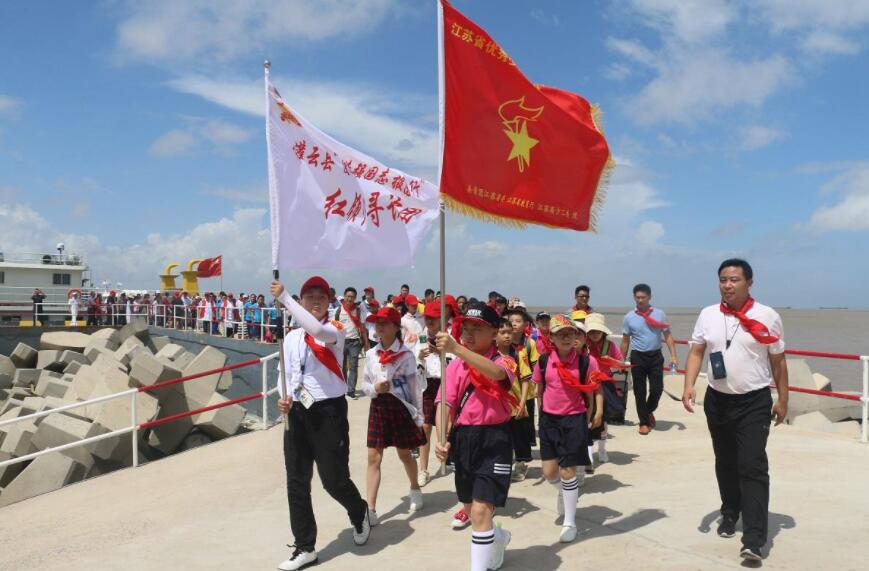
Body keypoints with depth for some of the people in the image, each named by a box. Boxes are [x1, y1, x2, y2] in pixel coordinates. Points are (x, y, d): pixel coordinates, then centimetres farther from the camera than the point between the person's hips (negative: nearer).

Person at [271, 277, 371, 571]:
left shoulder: (335, 329, -6)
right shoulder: (291, 337, 11)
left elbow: (316, 329, -30)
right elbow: (288, 376, 16)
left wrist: (283, 298, -29)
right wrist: (285, 398, -5)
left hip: (329, 410, -5)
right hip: (298, 412, 5)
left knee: (334, 479, -1)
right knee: (296, 482, 7)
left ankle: (359, 513, 33)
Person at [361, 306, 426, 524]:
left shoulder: (405, 354, -9)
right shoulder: (371, 354, 2)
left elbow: (415, 386, -5)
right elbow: (364, 384, 8)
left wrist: (419, 415, -4)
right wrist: (374, 388, -15)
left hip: (400, 406, -3)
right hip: (378, 406, 3)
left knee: (404, 454, 14)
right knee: (373, 458, -2)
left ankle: (415, 490, 42)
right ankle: (370, 509, 0)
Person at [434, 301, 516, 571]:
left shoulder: (503, 361, -9)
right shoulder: (455, 366, 3)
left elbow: (496, 372, -34)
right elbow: (446, 404, -2)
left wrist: (456, 348, -45)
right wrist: (442, 439, -18)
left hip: (493, 440, -5)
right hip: (462, 439, 5)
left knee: (480, 510, -13)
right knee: (470, 509, 20)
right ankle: (498, 538, 51)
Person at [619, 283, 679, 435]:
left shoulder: (659, 314, 0)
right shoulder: (629, 317, 1)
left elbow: (667, 336, 2)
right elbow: (625, 341, 7)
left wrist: (673, 356, -9)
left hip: (655, 356, 0)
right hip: (637, 357, 0)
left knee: (657, 389, -2)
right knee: (639, 392, 4)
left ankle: (649, 411, 28)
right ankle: (644, 422, 17)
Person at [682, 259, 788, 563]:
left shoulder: (767, 316, -5)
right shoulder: (707, 315, 2)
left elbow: (778, 361, 1)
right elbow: (696, 352, 1)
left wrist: (782, 400, 2)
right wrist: (688, 386, -13)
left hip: (754, 402, -3)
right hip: (717, 400, 4)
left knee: (753, 467, -9)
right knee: (725, 464, 17)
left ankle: (754, 540, -8)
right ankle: (730, 514, 39)